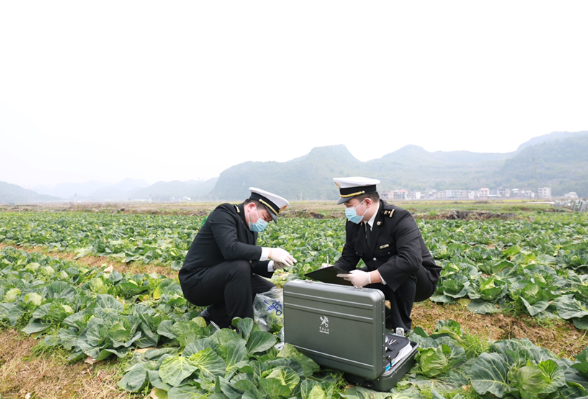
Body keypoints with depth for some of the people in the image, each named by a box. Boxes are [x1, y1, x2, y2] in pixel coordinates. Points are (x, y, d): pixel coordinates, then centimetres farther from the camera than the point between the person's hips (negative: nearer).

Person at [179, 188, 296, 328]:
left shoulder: (251, 227, 9)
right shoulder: (223, 214, -17)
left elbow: (251, 263, 7)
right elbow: (230, 249, -33)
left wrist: (272, 265, -12)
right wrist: (269, 252, -32)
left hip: (221, 278, 9)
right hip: (196, 282, -9)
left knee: (268, 290, -1)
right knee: (240, 267, -33)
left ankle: (215, 315, 3)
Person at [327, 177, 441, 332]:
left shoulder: (399, 219, -26)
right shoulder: (354, 223, -5)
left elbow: (411, 260, -40)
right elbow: (348, 258, 0)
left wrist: (368, 278, -43)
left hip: (419, 280, -6)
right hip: (383, 283, 6)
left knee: (398, 265, -37)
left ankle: (401, 326, -17)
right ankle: (386, 318, 7)